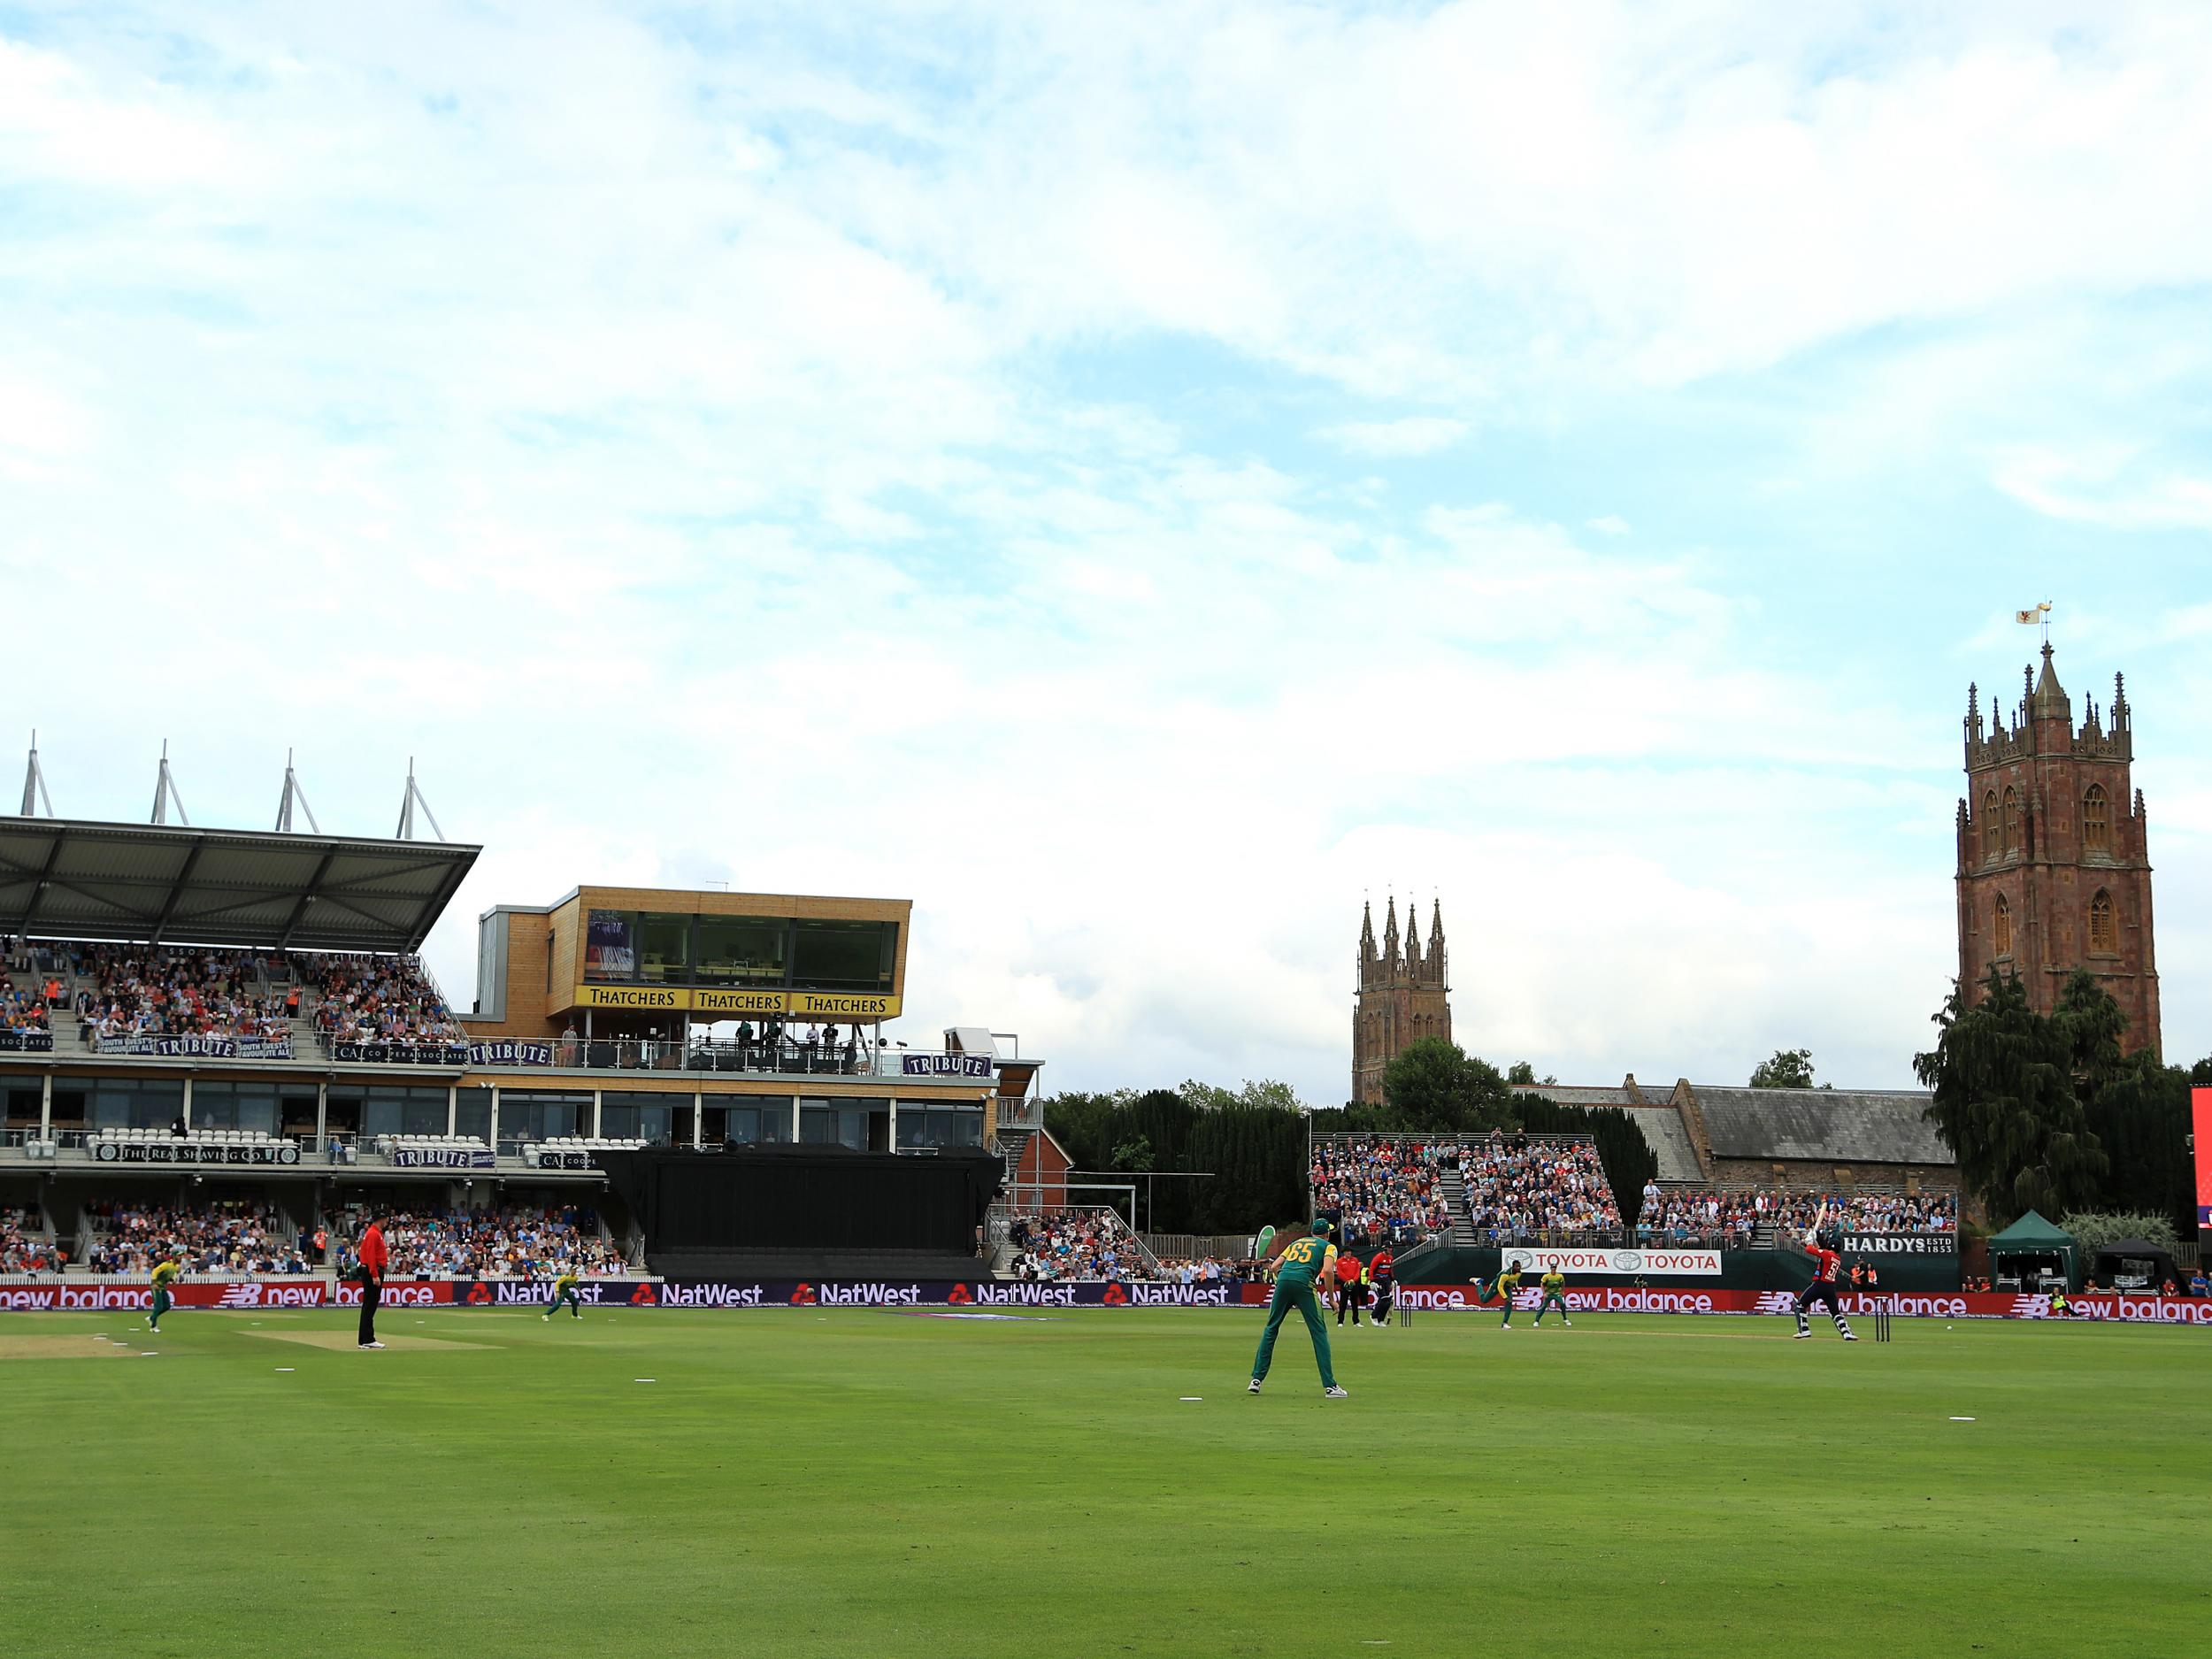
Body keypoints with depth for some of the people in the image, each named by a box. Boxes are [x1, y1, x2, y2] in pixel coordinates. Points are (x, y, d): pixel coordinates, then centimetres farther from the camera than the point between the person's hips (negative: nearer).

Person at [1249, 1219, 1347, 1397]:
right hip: (1304, 1282, -4)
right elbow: (1327, 1270, -2)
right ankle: (1330, 1386, -3)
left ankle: (1257, 1379, 10)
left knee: (1271, 1328, 14)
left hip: (1283, 1278, 4)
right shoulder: (1328, 1246, 18)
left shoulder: (1297, 1242, 32)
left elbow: (1275, 1266, 24)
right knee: (1319, 1331, 2)